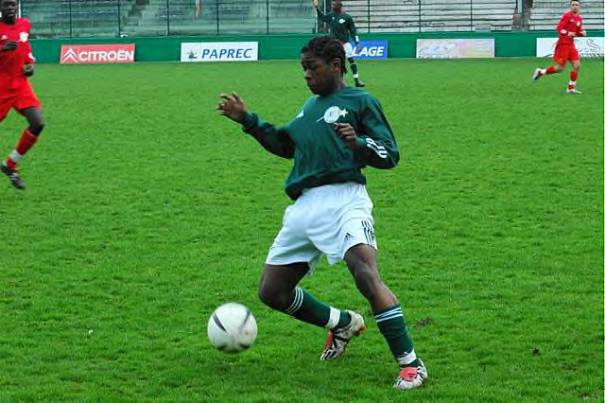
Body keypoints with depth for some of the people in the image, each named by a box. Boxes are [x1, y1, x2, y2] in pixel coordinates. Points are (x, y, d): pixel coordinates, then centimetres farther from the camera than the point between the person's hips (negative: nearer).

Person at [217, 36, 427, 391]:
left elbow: (390, 154, -3)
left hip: (343, 199, -8)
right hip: (304, 208, 8)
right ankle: (343, 324, 28)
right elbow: (285, 144, 38)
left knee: (366, 274, -30)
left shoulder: (360, 101, 4)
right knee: (272, 292, 7)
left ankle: (410, 364, -23)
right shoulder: (311, 106, 26)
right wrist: (247, 119, 32)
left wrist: (358, 142, -22)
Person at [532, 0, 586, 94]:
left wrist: (582, 33, 2)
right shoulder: (567, 15, -11)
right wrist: (567, 33, -29)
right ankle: (540, 72, 15)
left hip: (571, 44, 7)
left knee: (576, 65, -3)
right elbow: (559, 28, -14)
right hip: (563, 44, -7)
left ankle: (571, 88, 7)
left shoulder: (579, 18, 12)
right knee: (560, 67, -5)